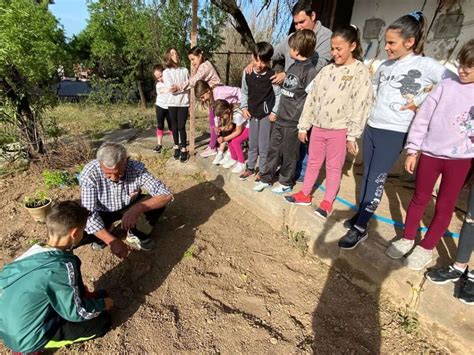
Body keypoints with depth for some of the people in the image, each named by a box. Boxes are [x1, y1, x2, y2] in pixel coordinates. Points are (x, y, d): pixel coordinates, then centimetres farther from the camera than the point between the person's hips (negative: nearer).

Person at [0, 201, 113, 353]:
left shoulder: (34, 250, -9)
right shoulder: (62, 266, -30)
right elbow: (77, 313, -22)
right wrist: (103, 304, 0)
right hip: (28, 340, -7)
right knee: (102, 321, -1)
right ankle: (40, 345, 5)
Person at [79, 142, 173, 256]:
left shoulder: (137, 168, -30)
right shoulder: (89, 174, -31)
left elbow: (166, 195, -33)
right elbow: (89, 213, -31)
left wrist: (137, 208, -49)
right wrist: (112, 241, -43)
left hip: (129, 207, 1)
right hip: (102, 213, 0)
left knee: (158, 201, -25)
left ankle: (137, 235, 1)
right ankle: (102, 236, 9)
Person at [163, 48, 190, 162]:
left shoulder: (185, 70, 7)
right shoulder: (166, 72, 1)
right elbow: (170, 88, -9)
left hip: (184, 102, 0)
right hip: (172, 103, 0)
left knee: (181, 126, -3)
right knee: (174, 126, 9)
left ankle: (184, 149, 6)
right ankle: (176, 147, 24)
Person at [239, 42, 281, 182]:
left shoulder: (272, 75, -14)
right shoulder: (247, 73, -2)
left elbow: (278, 95, -7)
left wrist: (274, 112, -11)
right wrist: (244, 107, 3)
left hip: (266, 114, -4)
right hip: (252, 113, 4)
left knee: (264, 145, 3)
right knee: (252, 143, 16)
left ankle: (263, 171, 18)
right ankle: (250, 168, 31)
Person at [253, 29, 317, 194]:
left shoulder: (310, 70, -13)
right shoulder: (293, 65, 11)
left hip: (293, 122, -7)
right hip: (280, 118, 7)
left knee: (289, 154, 7)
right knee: (273, 150, 14)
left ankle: (286, 183, 24)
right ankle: (266, 178, 27)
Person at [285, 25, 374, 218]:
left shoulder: (360, 71, -6)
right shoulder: (326, 70, 8)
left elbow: (361, 106, -11)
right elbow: (312, 98, 9)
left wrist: (352, 136, -14)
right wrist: (303, 126, 7)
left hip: (339, 129, -5)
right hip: (318, 126, 5)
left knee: (334, 166, 7)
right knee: (313, 162, 15)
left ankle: (328, 201, 21)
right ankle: (305, 194, 30)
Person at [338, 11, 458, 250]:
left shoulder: (426, 65, -6)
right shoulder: (385, 65, 11)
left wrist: (420, 101, -11)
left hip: (394, 133, -6)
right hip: (371, 127, 6)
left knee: (377, 179, -6)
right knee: (367, 175, 12)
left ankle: (360, 229, 2)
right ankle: (361, 215, 26)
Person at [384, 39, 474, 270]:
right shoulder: (446, 86, 0)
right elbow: (422, 118, 0)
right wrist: (412, 150, -1)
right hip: (430, 153, 0)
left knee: (445, 206, 9)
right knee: (419, 199, 12)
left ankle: (426, 248, 25)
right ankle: (407, 239, 29)